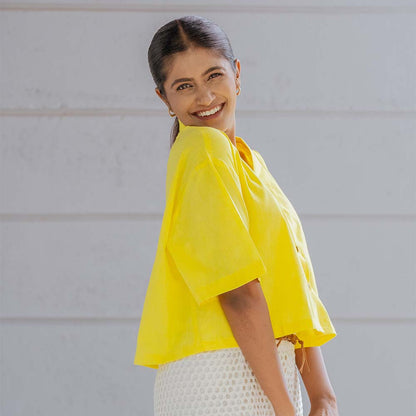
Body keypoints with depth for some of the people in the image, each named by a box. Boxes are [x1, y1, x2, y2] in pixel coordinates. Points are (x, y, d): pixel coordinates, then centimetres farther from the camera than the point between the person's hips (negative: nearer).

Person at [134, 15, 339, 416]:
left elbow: (293, 297, 13)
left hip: (267, 373, 8)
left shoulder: (249, 160, 19)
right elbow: (238, 292, -16)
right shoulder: (204, 148, -8)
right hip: (223, 377, -8)